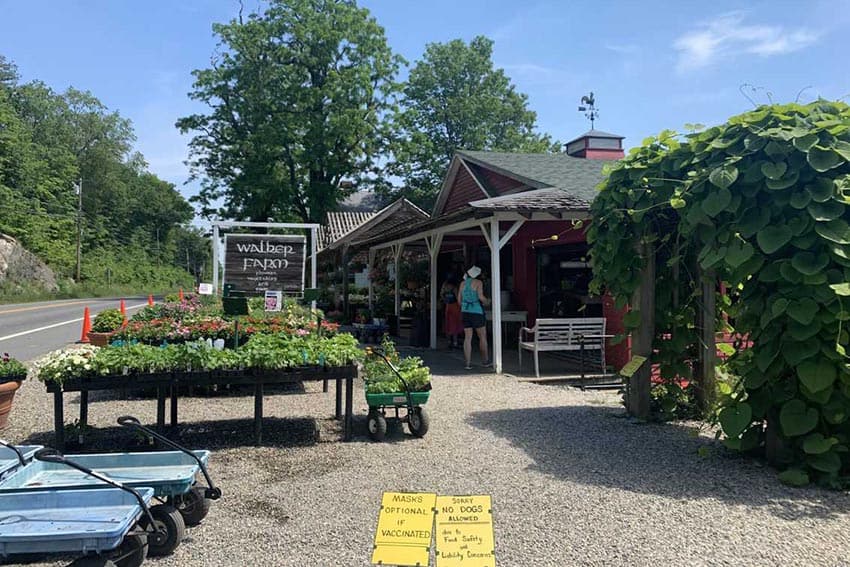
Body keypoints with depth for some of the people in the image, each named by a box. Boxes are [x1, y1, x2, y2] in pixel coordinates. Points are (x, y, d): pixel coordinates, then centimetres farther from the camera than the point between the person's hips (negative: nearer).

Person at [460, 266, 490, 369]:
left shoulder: (463, 284, 11)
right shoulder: (478, 282, -5)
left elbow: (460, 300, 12)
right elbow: (480, 297, -15)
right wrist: (487, 301, 4)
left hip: (465, 312, 5)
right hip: (476, 312, -5)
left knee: (467, 338, 4)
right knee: (482, 337, 8)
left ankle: (468, 363, 0)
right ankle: (486, 361, 17)